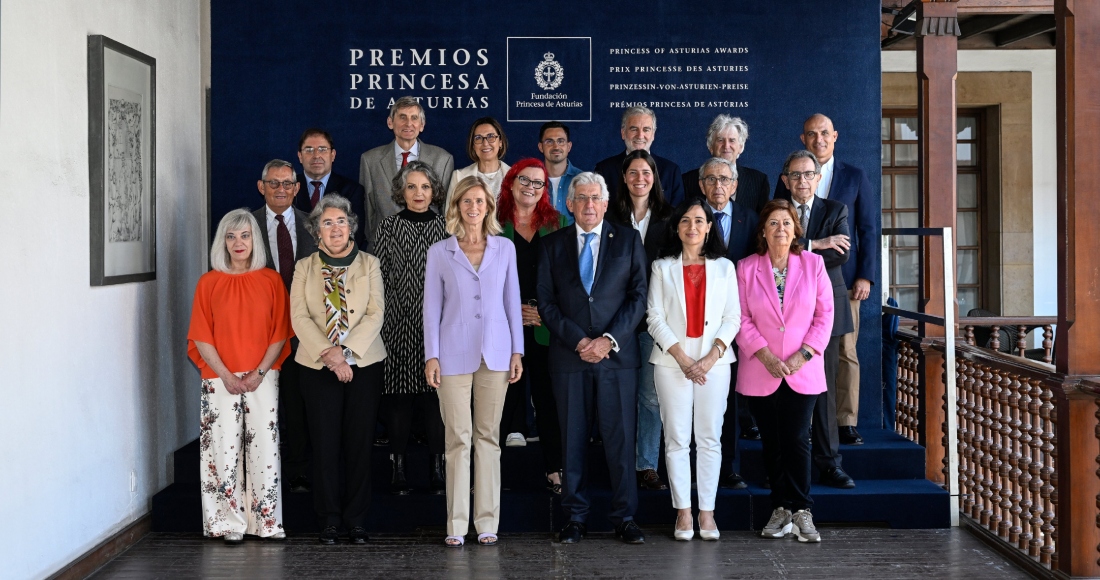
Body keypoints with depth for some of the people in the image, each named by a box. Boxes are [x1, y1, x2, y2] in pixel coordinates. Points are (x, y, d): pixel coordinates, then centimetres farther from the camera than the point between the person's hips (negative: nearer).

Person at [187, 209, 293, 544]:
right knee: (225, 448, -1)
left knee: (265, 447, 0)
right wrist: (226, 375, -9)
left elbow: (280, 333, 3)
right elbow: (201, 337, 1)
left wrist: (260, 372, -8)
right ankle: (230, 524, 8)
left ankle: (267, 521, 10)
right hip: (220, 380, 0)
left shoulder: (271, 280, 4)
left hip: (262, 377, 0)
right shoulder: (209, 283, 3)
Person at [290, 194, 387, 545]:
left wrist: (344, 349, -13)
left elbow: (376, 314, -1)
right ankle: (329, 520, 8)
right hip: (319, 367, 0)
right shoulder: (304, 267, 9)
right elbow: (299, 317, 0)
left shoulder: (369, 265, 9)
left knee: (360, 441, 0)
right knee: (325, 443, -1)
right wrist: (328, 355, -13)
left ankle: (356, 519, 8)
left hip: (364, 364, 0)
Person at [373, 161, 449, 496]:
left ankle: (437, 467, 9)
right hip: (399, 324, 0)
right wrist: (377, 320, 0)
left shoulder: (445, 227, 7)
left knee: (435, 393, 0)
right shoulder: (389, 227, 5)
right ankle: (398, 466, 10)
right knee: (398, 395, 1)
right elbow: (379, 276, 4)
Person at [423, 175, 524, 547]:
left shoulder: (505, 248, 8)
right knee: (458, 438, -1)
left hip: (495, 353, 1)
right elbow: (432, 307, 3)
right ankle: (457, 525, 6)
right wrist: (431, 356, -3)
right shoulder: (439, 252, 4)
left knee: (488, 436, 5)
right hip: (455, 355, -1)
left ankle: (487, 522, 10)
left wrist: (517, 351, 3)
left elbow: (512, 301, 9)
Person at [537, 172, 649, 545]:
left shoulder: (628, 240, 8)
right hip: (569, 356, 1)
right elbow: (546, 302, 4)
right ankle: (575, 517, 12)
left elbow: (638, 295, 2)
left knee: (620, 437, 0)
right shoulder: (552, 245, 9)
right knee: (573, 438, 4)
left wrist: (609, 339, -9)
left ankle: (624, 517, 9)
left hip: (617, 354, -1)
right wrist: (578, 340, -8)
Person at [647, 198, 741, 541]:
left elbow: (732, 317, 4)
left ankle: (707, 513, 7)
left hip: (714, 362, 1)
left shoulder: (724, 267, 10)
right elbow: (655, 318, 0)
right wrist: (683, 359, -10)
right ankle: (683, 512, 6)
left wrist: (711, 357, -10)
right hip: (672, 362, 0)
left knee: (710, 438, 1)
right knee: (676, 439, 0)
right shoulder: (663, 268, 7)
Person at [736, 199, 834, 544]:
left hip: (803, 371, -1)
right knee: (772, 443, 5)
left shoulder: (813, 264, 3)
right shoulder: (746, 268, 3)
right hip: (760, 372, 1)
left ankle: (802, 512, 3)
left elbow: (825, 314, 2)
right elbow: (742, 319, -1)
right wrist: (766, 356, -11)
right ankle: (781, 509, 14)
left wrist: (803, 354, -8)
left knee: (797, 440, -5)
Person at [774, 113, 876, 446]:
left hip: (843, 278, 0)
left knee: (846, 351, -2)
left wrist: (865, 277, -2)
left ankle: (846, 424, 3)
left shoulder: (855, 178, 10)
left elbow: (868, 230, 7)